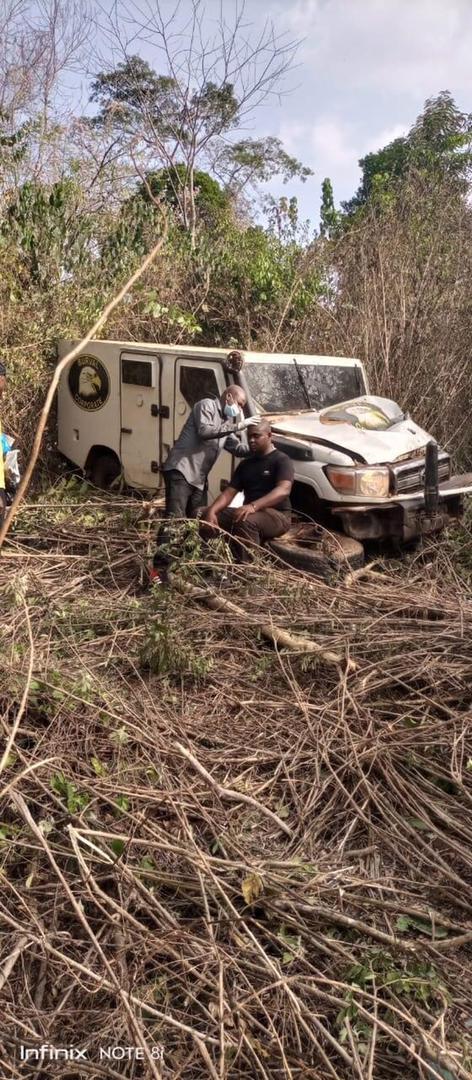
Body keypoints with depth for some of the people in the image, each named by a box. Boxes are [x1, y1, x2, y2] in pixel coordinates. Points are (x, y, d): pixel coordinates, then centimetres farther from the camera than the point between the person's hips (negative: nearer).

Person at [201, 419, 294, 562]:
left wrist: (253, 506, -39)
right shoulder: (245, 464, 16)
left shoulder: (281, 460, -6)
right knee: (205, 517, -11)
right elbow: (229, 492, 8)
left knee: (246, 521, -39)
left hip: (277, 515, -7)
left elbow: (283, 490, -24)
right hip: (249, 513, 7)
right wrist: (212, 510, -13)